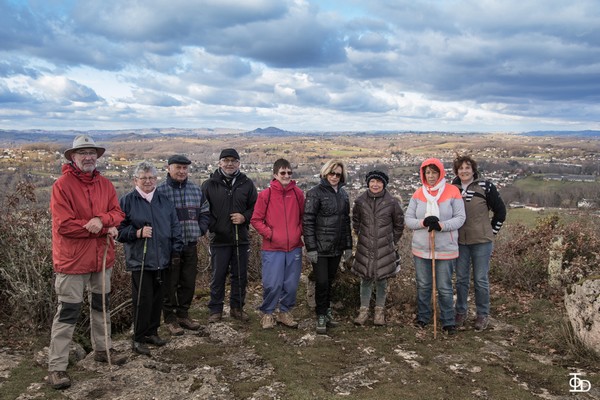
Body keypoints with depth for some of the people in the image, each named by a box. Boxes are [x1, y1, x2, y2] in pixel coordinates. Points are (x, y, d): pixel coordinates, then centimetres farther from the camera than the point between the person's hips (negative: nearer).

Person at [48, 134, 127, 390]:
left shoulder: (105, 184, 6)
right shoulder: (62, 185, -14)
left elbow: (117, 213, 3)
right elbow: (63, 225, -21)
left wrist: (101, 219, -21)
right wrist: (105, 229, -19)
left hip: (102, 257, 7)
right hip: (72, 260, -6)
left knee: (101, 305, 20)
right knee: (68, 312, -1)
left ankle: (102, 349, 38)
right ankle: (56, 367, 9)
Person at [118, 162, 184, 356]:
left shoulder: (164, 201, 11)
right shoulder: (127, 201, -2)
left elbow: (175, 227, 12)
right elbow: (119, 230, -3)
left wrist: (176, 251, 7)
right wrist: (137, 233, -18)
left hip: (162, 259, 5)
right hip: (139, 260, -5)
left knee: (157, 298, 13)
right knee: (142, 300, -4)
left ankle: (152, 332, 28)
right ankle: (138, 339, 9)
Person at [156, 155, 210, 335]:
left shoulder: (196, 189, 8)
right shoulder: (160, 190, -9)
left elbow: (204, 212, 17)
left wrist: (200, 230, 5)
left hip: (191, 245, 5)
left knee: (189, 282, 14)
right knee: (170, 284, 5)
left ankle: (183, 314, 30)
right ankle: (170, 318, 20)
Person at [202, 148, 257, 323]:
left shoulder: (247, 183, 4)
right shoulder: (209, 184, 0)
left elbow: (255, 207, 8)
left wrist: (245, 217, -9)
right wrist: (210, 226, -9)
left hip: (241, 239, 2)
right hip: (219, 239, -2)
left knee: (240, 276, 11)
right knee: (218, 276, 6)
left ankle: (237, 307, 27)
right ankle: (215, 310, 20)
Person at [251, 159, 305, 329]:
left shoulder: (298, 193, 5)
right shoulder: (266, 194, -4)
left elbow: (303, 216, 15)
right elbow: (256, 220, -1)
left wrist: (300, 231, 1)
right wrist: (269, 233, -10)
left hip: (294, 247, 3)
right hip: (272, 249, -3)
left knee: (291, 284, 9)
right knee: (272, 284, -2)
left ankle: (285, 312, 29)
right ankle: (267, 314, 20)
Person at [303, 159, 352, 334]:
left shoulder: (343, 194, 10)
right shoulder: (315, 193, -9)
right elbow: (307, 221, -12)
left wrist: (348, 246, 12)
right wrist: (311, 248, -16)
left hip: (337, 247, 5)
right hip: (320, 247, -5)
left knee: (329, 281, 14)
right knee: (322, 282, -3)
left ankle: (327, 312, 28)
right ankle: (321, 316, 13)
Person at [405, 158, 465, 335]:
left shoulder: (452, 192, -4)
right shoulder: (418, 194, 3)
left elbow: (460, 218, -7)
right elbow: (408, 218, 1)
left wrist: (441, 225, -23)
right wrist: (423, 222, -19)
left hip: (445, 249, -2)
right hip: (421, 248, 3)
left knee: (445, 288, 5)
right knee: (423, 285, 14)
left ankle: (448, 321, 20)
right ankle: (422, 317, 29)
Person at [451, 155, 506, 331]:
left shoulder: (486, 187, -6)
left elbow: (500, 211, 2)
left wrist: (492, 231, 2)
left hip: (481, 242, -3)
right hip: (460, 242, 3)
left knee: (481, 280, 5)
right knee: (461, 279, 12)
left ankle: (483, 314, 20)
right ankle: (460, 311, 26)